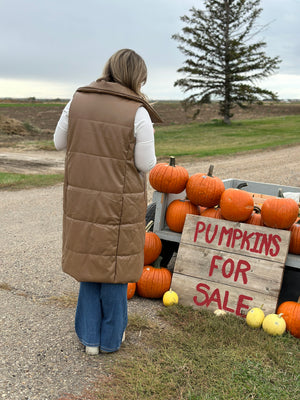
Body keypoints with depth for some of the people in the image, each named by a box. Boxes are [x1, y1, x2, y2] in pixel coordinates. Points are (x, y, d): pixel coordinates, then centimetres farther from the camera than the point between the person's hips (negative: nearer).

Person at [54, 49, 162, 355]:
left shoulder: (77, 101, -2)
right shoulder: (138, 113, -15)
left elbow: (60, 143, 7)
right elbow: (146, 164, -12)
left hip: (81, 198, 4)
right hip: (120, 203, -4)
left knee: (89, 261, 18)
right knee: (115, 265, 12)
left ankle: (89, 336, 29)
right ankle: (110, 338, 28)